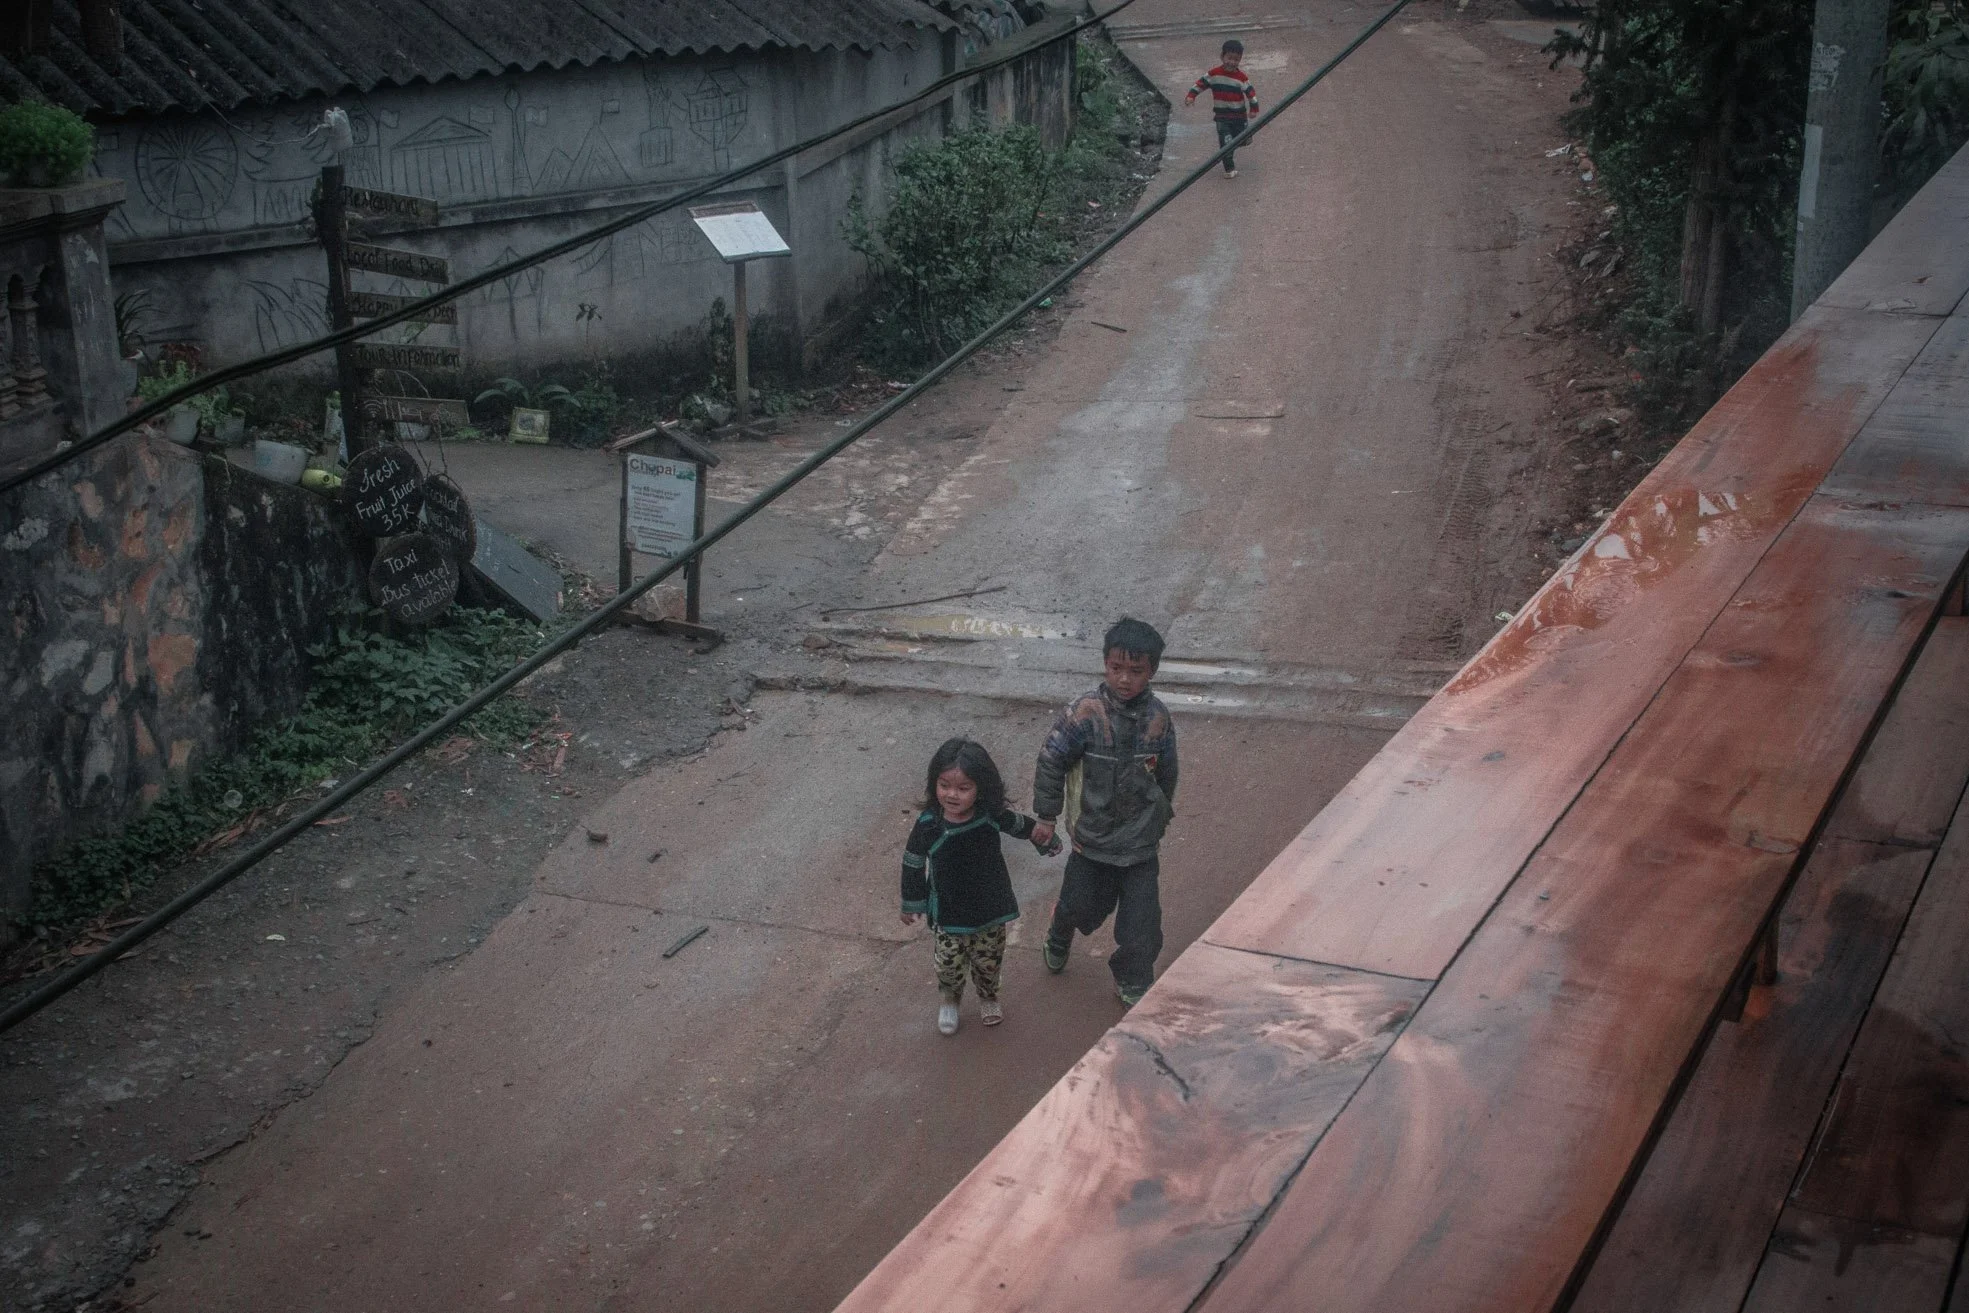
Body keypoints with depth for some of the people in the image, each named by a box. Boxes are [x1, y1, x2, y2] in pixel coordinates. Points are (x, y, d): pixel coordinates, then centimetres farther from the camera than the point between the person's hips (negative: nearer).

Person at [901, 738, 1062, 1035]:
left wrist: (1046, 840, 18)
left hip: (991, 909, 2)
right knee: (949, 966, 9)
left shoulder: (992, 816, -19)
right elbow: (913, 865, -8)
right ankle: (950, 1002, 42)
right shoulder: (928, 826, -23)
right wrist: (911, 905, 2)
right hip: (949, 916, -2)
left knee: (989, 963, 18)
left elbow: (1022, 826, 4)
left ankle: (987, 998, 49)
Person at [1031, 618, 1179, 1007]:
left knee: (1141, 919, 3)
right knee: (1081, 904, 16)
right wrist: (1047, 817, -5)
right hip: (1092, 834, -1)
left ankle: (1133, 983, 26)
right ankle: (1059, 939, 51)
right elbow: (1050, 763, -10)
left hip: (1140, 839, 2)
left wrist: (1159, 820, 19)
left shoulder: (1158, 717, -8)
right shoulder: (1085, 712, -18)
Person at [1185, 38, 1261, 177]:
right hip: (1221, 116, -1)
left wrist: (1254, 109, -7)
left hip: (1239, 115, 1)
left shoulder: (1242, 77, -8)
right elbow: (1201, 84, 0)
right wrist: (1191, 96, -10)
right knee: (1225, 141, -12)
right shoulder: (1214, 74, -8)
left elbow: (1251, 92, -3)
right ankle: (1229, 169, -4)